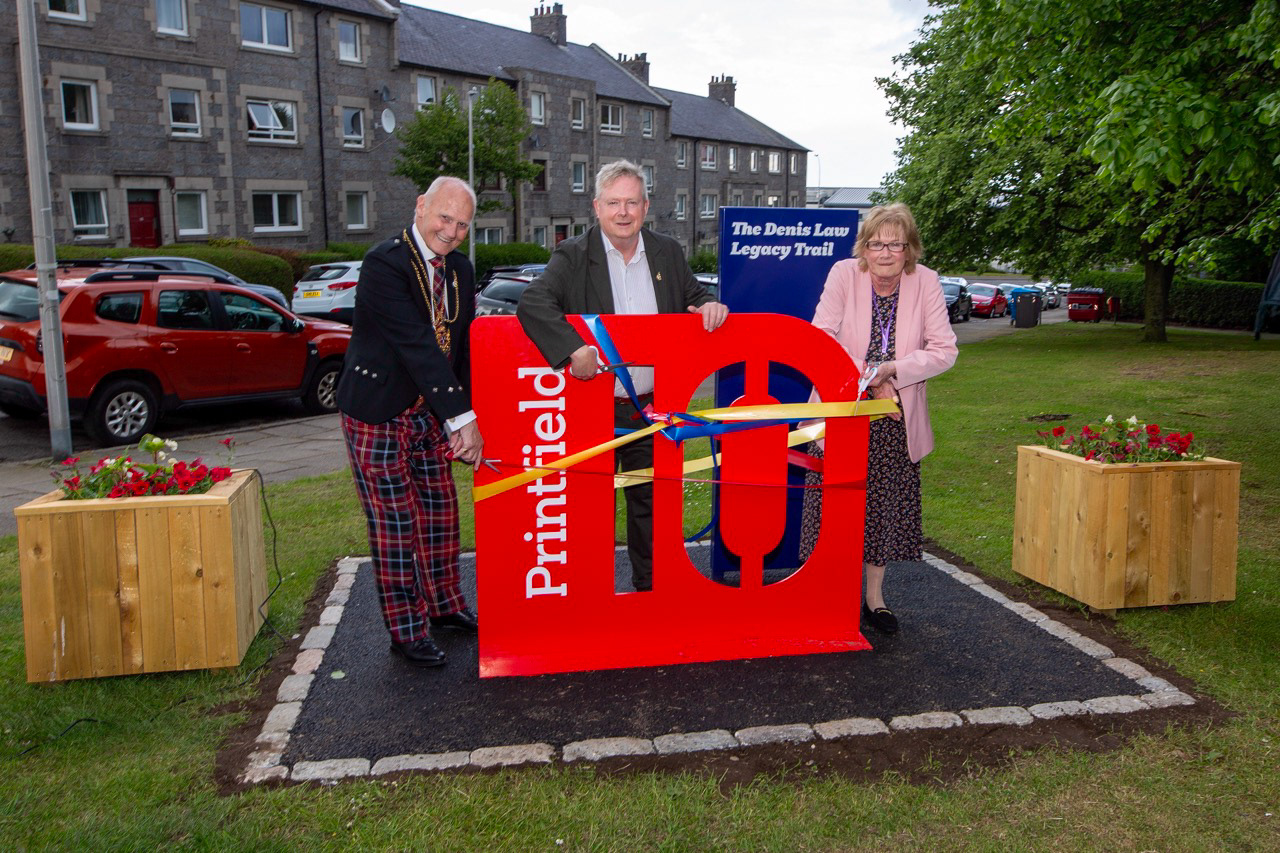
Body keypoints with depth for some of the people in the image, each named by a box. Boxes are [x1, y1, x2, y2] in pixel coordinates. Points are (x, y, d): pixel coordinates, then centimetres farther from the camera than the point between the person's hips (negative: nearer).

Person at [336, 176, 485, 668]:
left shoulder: (459, 269, 5)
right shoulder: (384, 264, -20)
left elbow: (463, 348, 6)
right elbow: (418, 346, -27)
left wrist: (464, 419, -1)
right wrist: (462, 419, -30)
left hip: (428, 411, 7)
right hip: (378, 411, -7)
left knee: (440, 511, 15)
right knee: (394, 522, 0)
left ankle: (444, 605, 34)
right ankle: (407, 631, 13)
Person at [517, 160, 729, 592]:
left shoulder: (667, 252, 7)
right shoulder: (573, 255, -7)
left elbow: (693, 298, 17)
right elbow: (533, 303, -22)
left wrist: (709, 306, -8)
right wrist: (574, 348, -36)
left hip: (651, 410, 4)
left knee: (650, 503, 16)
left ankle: (650, 588, 34)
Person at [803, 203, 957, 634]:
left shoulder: (925, 282, -6)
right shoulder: (843, 274, -9)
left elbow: (944, 350, -8)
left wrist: (890, 370, -21)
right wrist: (868, 378, -17)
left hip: (897, 420, 2)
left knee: (886, 507, 9)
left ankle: (874, 595, 26)